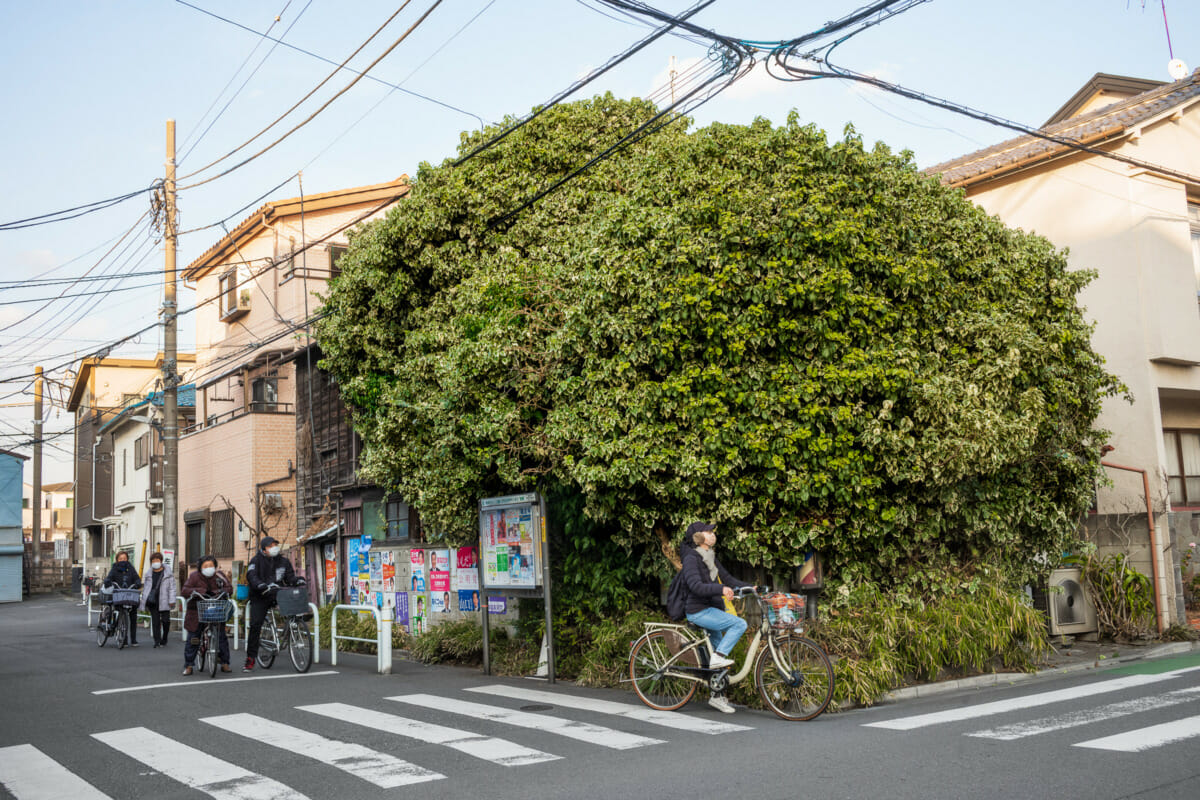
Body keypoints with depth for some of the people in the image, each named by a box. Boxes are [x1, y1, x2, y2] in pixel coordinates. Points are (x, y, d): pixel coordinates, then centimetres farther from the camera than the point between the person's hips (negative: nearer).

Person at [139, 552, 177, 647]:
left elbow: (172, 588, 1)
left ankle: (164, 640, 18)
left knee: (165, 621, 0)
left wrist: (172, 600, -7)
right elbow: (145, 588, 18)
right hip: (152, 602, 2)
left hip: (164, 602, -2)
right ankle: (157, 641, 2)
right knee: (155, 622, -1)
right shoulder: (149, 574, 13)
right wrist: (144, 602, 14)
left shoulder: (168, 574, 2)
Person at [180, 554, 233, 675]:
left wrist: (217, 592, -21)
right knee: (193, 639, -1)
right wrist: (202, 591, -28)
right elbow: (184, 591, -15)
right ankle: (188, 665, 11)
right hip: (197, 612, -2)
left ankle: (225, 663, 11)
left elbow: (229, 588, -1)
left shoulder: (219, 575, 0)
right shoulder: (194, 577, -6)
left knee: (221, 637, -1)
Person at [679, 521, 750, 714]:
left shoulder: (711, 558, 14)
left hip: (712, 610, 9)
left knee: (719, 654, 10)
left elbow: (728, 579, 13)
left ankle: (717, 696, 18)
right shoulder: (691, 559, -13)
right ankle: (717, 657, -14)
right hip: (699, 611, -9)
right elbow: (696, 586, -27)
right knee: (740, 624, -21)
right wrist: (721, 589, -40)